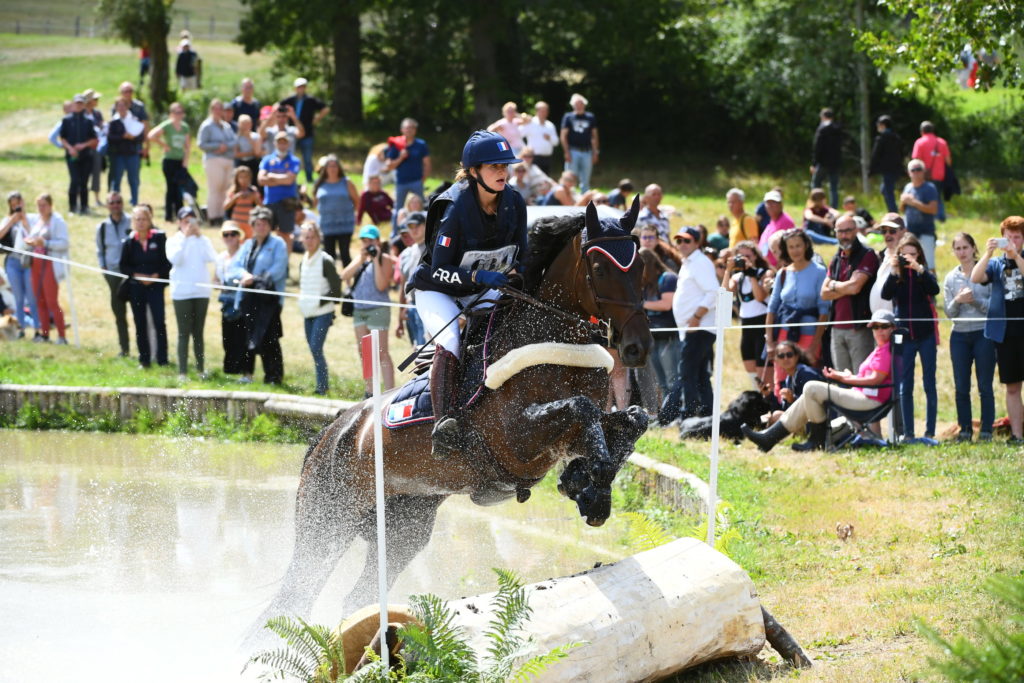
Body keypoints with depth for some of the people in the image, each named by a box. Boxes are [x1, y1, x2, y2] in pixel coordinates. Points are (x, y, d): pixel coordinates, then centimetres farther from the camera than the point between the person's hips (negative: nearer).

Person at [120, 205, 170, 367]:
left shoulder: (159, 238, -2)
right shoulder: (128, 242, 3)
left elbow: (167, 261, 0)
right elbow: (124, 266, 6)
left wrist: (157, 275, -12)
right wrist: (136, 275, -10)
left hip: (155, 286, -2)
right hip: (136, 287, 2)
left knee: (159, 322, -9)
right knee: (140, 324, 5)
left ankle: (162, 358, -3)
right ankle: (144, 359, 13)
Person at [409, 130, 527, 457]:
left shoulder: (514, 204, -7)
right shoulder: (455, 209, -24)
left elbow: (521, 255, 7)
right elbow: (439, 270, -24)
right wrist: (478, 276, -37)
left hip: (482, 293, 6)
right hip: (438, 292, -6)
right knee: (450, 341, -32)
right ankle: (444, 420, -39)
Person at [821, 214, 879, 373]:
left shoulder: (867, 256, -5)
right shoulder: (836, 259, 16)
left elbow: (855, 286, -16)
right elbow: (824, 293, 8)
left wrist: (834, 285, 2)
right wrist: (846, 289, -6)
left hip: (859, 329, -7)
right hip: (837, 328, 7)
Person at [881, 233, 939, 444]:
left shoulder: (924, 274, 2)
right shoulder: (896, 276, 4)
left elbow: (934, 289, -18)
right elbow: (885, 294, -12)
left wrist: (919, 268, -25)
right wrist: (894, 272, -19)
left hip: (925, 334, -1)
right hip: (903, 335, 1)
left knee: (929, 384, 0)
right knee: (905, 386, 3)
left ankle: (930, 432, 2)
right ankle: (908, 433, 6)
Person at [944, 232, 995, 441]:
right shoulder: (951, 278, 10)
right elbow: (949, 313, 7)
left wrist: (975, 300, -17)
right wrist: (958, 301, -12)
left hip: (983, 333, -4)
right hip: (960, 336, 4)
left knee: (985, 386, -3)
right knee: (961, 387, 3)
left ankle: (986, 430, 1)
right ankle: (965, 430, 10)